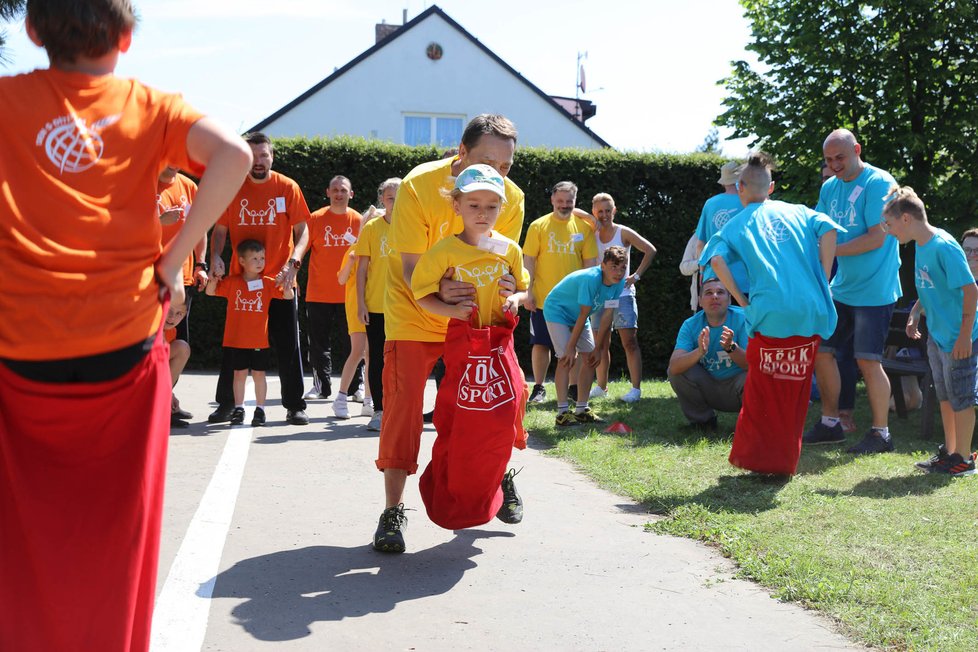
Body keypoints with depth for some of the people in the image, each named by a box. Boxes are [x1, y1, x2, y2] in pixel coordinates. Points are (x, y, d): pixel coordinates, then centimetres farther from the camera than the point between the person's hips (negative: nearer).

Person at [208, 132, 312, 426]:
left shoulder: (288, 188, -1)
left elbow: (302, 231, -1)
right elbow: (220, 229, 5)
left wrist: (293, 262, -17)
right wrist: (215, 256, -14)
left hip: (280, 281, -1)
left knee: (288, 346, 3)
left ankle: (295, 406, 12)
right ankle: (226, 404, 18)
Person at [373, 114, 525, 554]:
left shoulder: (512, 198, -13)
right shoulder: (419, 186, -24)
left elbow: (503, 265, -5)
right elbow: (412, 270, -22)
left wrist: (508, 293, -29)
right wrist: (439, 292, -44)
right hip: (415, 312, -3)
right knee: (403, 402, -11)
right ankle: (393, 510, -2)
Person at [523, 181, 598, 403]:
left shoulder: (584, 227, 3)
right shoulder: (538, 226, -1)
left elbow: (590, 262, 4)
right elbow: (529, 260, -1)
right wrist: (528, 292, -7)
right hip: (543, 299, -1)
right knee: (540, 344, 4)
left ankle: (575, 388, 18)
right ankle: (539, 388, 16)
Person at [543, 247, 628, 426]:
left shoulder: (618, 283, -14)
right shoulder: (591, 278, -35)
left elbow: (607, 316, -8)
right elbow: (583, 315, -30)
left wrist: (598, 348, -5)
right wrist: (572, 346, -24)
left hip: (578, 316, 8)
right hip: (557, 311, -8)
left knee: (591, 357, 1)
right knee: (567, 358, -17)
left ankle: (581, 409, 9)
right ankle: (562, 412, -15)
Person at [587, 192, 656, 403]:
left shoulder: (624, 233, -2)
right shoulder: (591, 234, 8)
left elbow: (650, 250, -5)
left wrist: (636, 276, -9)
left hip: (622, 293, -4)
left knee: (629, 342, -8)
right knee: (601, 343, 9)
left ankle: (636, 388, -7)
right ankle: (601, 387, 19)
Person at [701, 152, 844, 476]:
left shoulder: (736, 225, 10)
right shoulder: (797, 212, 16)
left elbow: (716, 259, -8)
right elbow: (828, 230, -2)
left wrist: (742, 300, -1)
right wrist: (821, 282, 1)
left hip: (769, 314, -2)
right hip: (810, 312, 2)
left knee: (762, 391, 10)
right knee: (796, 390, 13)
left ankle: (753, 456, 14)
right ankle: (786, 461, 19)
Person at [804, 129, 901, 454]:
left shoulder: (878, 183, -14)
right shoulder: (830, 187, 9)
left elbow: (876, 238, -20)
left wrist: (830, 251, -21)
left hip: (874, 289, -8)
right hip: (841, 287, 8)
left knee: (867, 360, -6)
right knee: (821, 351, 9)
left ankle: (881, 433, 7)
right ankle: (830, 424, 23)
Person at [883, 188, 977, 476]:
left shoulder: (944, 247, -22)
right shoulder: (921, 246, 5)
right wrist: (915, 314, 8)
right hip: (936, 335, 9)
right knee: (945, 396, 18)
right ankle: (950, 451, 30)